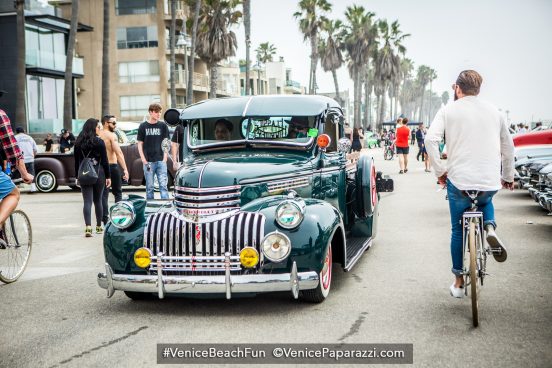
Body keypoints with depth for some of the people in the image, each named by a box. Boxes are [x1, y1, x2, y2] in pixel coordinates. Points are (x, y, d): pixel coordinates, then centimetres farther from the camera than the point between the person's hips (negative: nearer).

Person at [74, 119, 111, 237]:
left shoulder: (79, 142, 4)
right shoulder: (99, 142, -7)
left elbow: (77, 161, 8)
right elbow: (104, 161, -6)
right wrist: (108, 176, 0)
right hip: (98, 174, -2)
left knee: (87, 201, -3)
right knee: (98, 201, 12)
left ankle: (88, 227, -18)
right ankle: (99, 227, 21)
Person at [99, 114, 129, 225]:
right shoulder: (112, 135, -10)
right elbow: (119, 153, -18)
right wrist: (125, 169, -20)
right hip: (112, 166, -4)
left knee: (103, 194, 7)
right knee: (118, 193, 8)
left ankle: (105, 219, 4)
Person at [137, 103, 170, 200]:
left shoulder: (163, 126, 7)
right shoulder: (143, 126, 5)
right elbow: (140, 144, 6)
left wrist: (165, 157, -3)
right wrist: (143, 159, -4)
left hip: (161, 160, 0)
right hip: (148, 161, 0)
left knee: (163, 185, -5)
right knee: (149, 187, 5)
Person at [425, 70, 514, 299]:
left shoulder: (448, 110, 1)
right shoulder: (494, 112, 10)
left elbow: (430, 140, -13)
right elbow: (508, 146, 16)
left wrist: (440, 170, -3)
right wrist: (508, 176, 28)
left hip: (459, 180, -2)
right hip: (490, 182, 2)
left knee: (458, 231, 16)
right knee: (485, 200, 37)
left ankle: (459, 282, 21)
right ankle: (490, 227, 5)